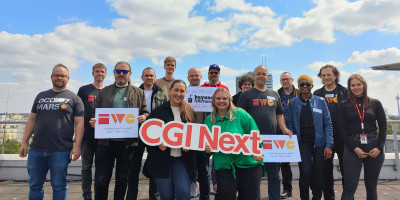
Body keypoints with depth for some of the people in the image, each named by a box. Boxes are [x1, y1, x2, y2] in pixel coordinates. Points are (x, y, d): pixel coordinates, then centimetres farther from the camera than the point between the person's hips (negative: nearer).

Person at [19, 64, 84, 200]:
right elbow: (32, 120, 16)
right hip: (36, 150, 4)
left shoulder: (74, 98, 2)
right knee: (35, 185, 13)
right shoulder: (41, 96, 15)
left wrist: (77, 146, -12)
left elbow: (79, 123, -4)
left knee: (59, 186, 5)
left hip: (61, 151, -4)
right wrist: (24, 142, 9)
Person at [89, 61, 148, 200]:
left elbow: (145, 112, 9)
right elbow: (95, 113, 12)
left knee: (122, 180, 12)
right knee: (101, 180, 6)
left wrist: (144, 117, -14)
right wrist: (93, 121, -9)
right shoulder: (104, 92, 12)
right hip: (106, 142, 1)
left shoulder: (138, 92, 9)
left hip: (128, 143, 0)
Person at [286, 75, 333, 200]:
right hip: (302, 142, -1)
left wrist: (329, 145, -4)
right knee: (305, 172, -10)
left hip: (319, 142, 1)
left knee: (318, 174, 8)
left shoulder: (320, 101, 4)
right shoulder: (293, 103, 4)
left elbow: (328, 124, 2)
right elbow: (289, 124, 3)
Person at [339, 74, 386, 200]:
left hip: (374, 148, 2)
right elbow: (342, 129, -1)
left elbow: (383, 127, 7)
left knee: (371, 186, 12)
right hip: (352, 148, -2)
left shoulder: (375, 104, 7)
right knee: (349, 187, -4)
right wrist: (354, 148, -10)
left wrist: (379, 148, -6)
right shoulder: (344, 105, 3)